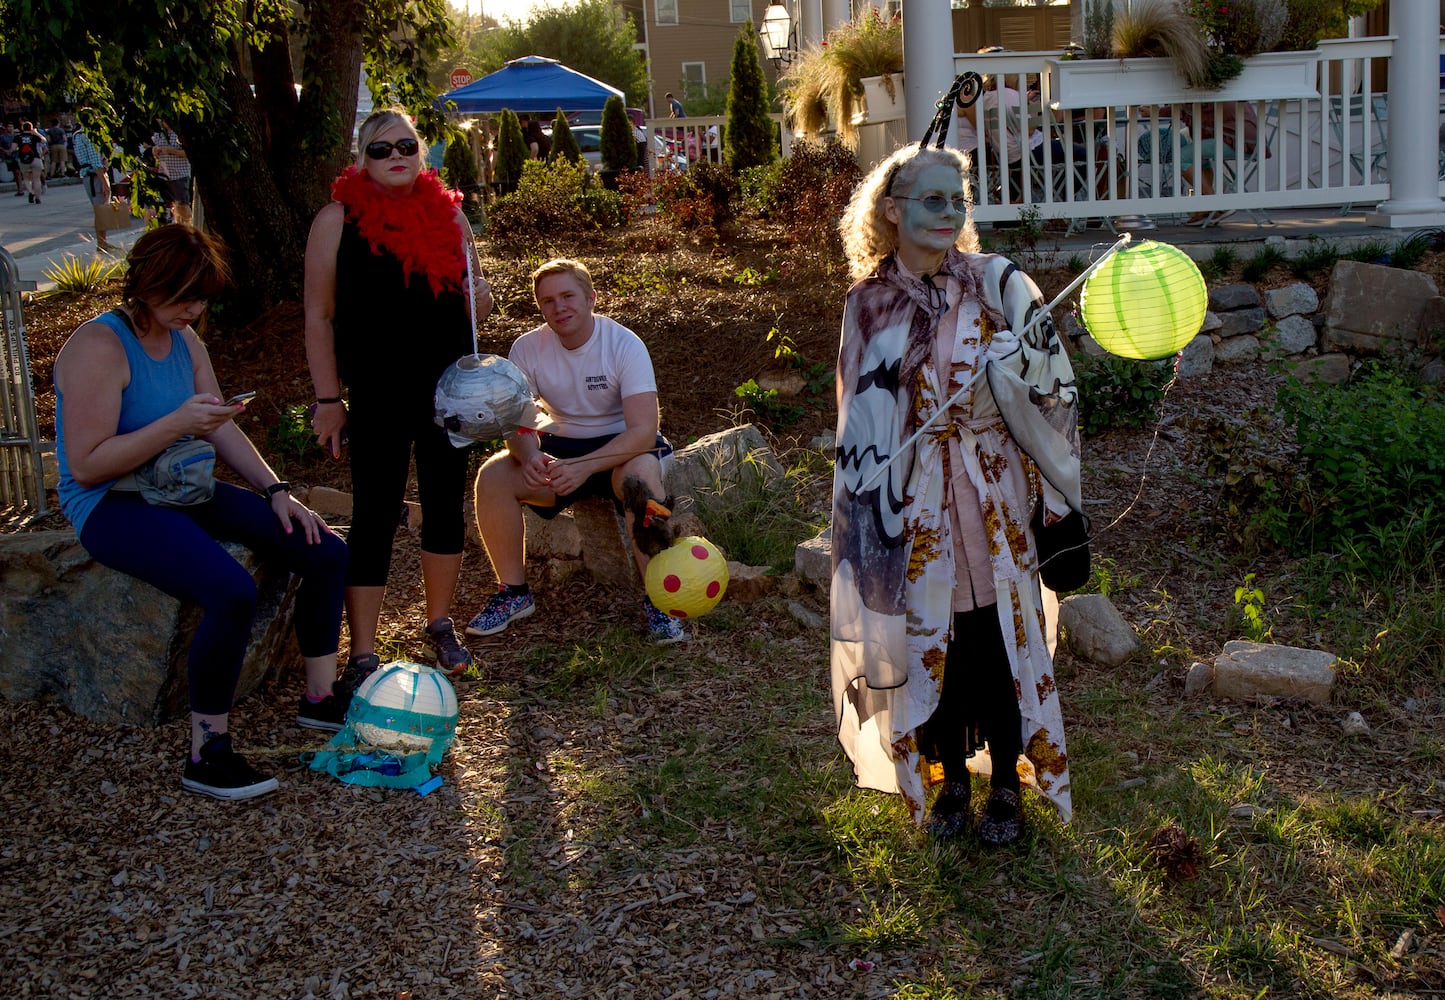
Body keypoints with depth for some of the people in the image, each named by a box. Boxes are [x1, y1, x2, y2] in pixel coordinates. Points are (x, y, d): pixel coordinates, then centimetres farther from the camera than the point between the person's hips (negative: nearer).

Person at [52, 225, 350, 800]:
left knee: (326, 554, -2)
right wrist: (177, 424, -28)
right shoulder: (100, 347, -16)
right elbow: (86, 466, -21)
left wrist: (277, 492, -1)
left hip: (184, 492, 9)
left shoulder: (184, 339, 9)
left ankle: (320, 698, 14)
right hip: (113, 506, -8)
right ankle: (205, 755, -19)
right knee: (232, 592, -34)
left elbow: (223, 430, 11)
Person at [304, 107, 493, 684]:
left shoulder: (447, 212, 6)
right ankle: (363, 655, 6)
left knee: (445, 505, 12)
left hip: (449, 389, 4)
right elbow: (319, 316, -4)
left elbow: (472, 301, 17)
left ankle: (439, 625, 31)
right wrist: (328, 399, -8)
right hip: (377, 396, -4)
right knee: (375, 515, -2)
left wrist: (478, 298, -7)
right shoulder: (338, 219, -5)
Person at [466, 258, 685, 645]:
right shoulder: (528, 348, -7)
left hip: (621, 445, -3)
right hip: (562, 445, 4)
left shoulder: (624, 345, -18)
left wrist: (584, 466, -39)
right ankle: (513, 591, -6)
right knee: (492, 476, -22)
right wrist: (530, 456, -34)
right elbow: (517, 422, -9)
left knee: (640, 473, -38)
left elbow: (643, 430, -26)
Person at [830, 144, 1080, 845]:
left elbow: (1052, 383, -2)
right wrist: (879, 492, 1)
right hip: (915, 503, 2)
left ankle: (1007, 786, 22)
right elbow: (859, 415, 7)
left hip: (992, 495, -1)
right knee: (929, 640, 9)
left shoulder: (998, 283, -3)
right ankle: (952, 780, 28)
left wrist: (1018, 368, -22)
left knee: (999, 632, 4)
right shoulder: (868, 302, 2)